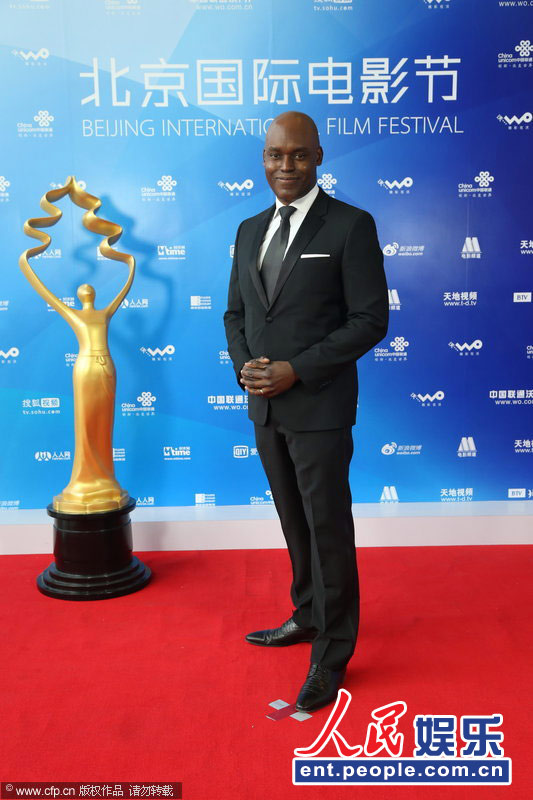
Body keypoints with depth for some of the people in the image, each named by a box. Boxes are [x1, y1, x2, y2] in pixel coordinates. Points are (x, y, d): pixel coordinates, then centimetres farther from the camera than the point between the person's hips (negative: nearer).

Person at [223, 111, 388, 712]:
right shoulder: (250, 231, 11)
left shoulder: (351, 225, -7)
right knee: (294, 523, 19)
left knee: (328, 528, 4)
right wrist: (244, 365, -5)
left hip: (319, 409, -6)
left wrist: (296, 370, -18)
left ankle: (332, 654, 20)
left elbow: (370, 319, -12)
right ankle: (307, 616, 39)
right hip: (264, 407, 6)